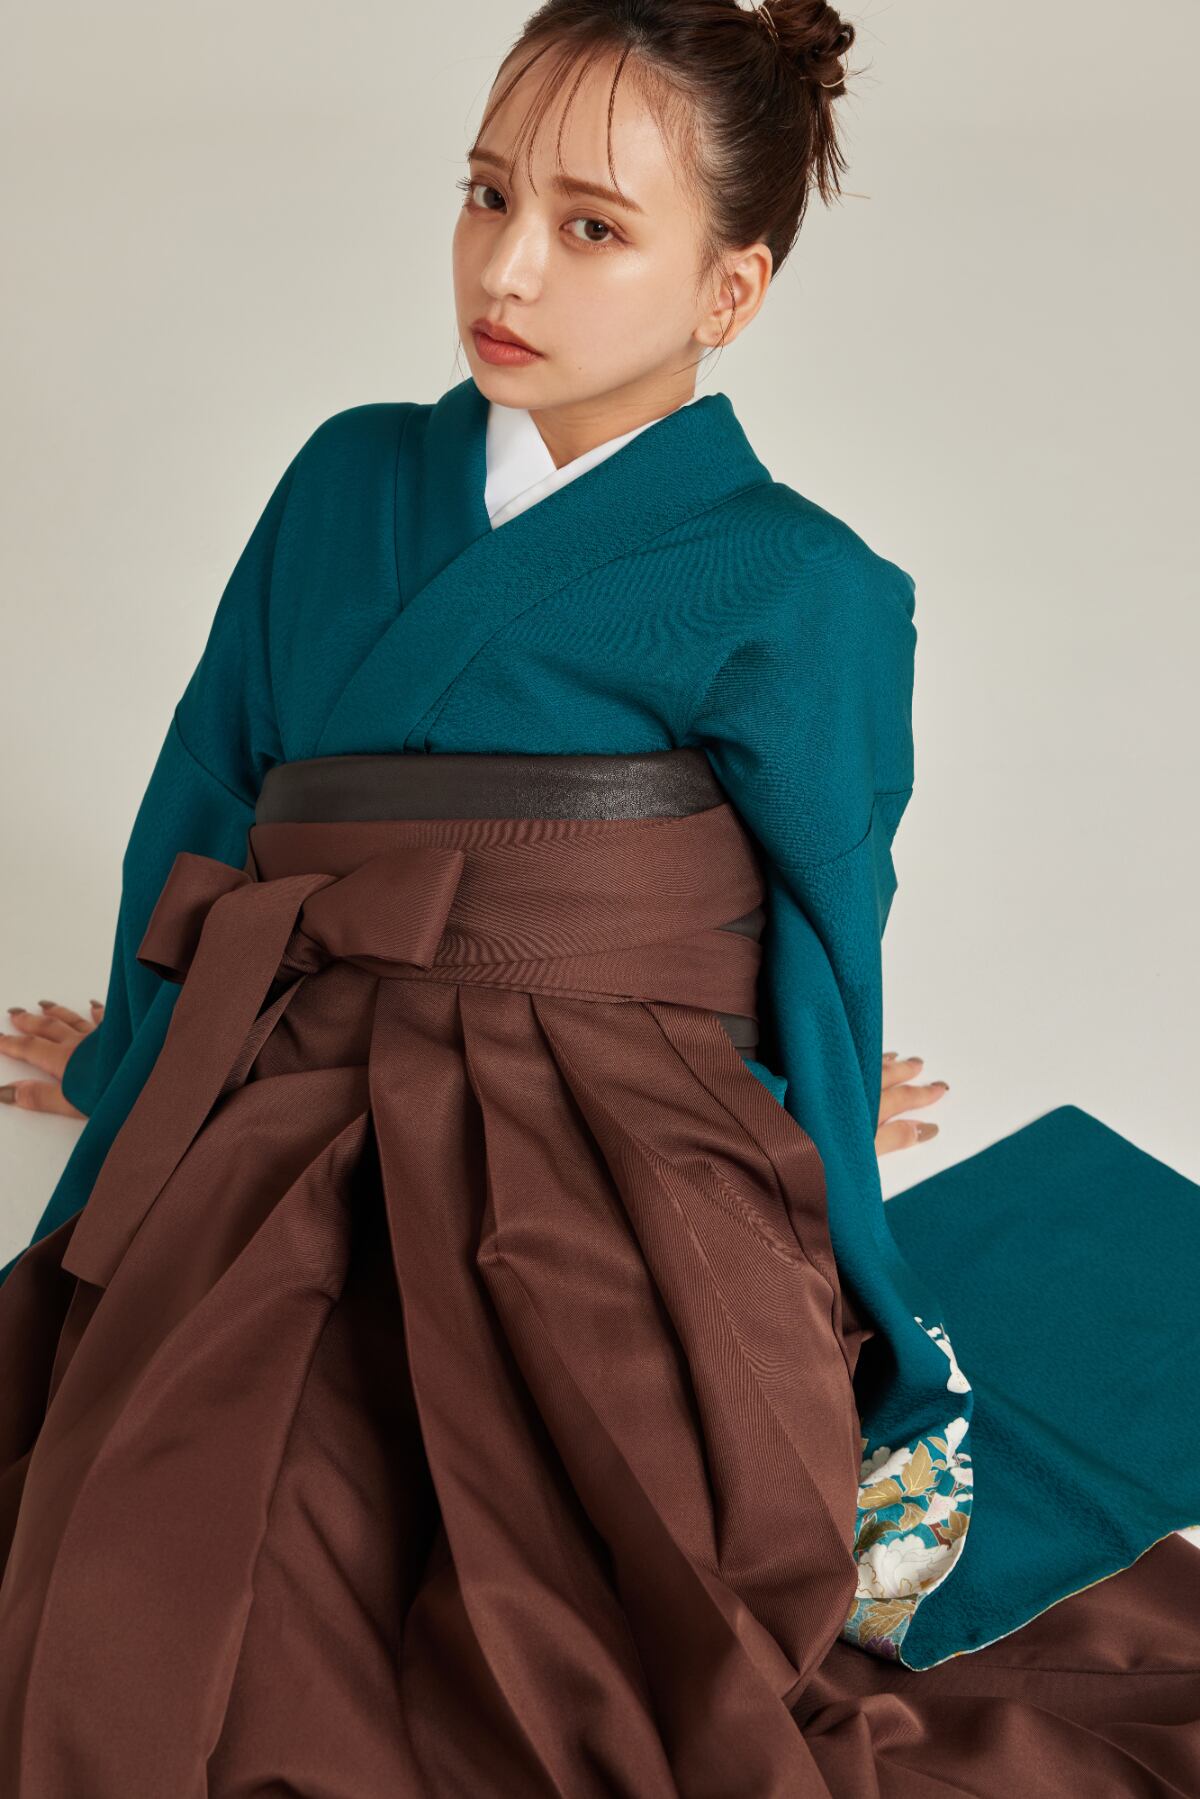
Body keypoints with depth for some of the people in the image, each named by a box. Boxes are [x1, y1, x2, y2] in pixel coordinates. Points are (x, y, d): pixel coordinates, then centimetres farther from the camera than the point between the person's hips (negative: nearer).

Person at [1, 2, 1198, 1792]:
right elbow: (199, 809, 20)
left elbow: (820, 974, 5)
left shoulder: (793, 589, 3)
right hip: (265, 1173, 4)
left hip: (607, 1190, -3)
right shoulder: (347, 482, 16)